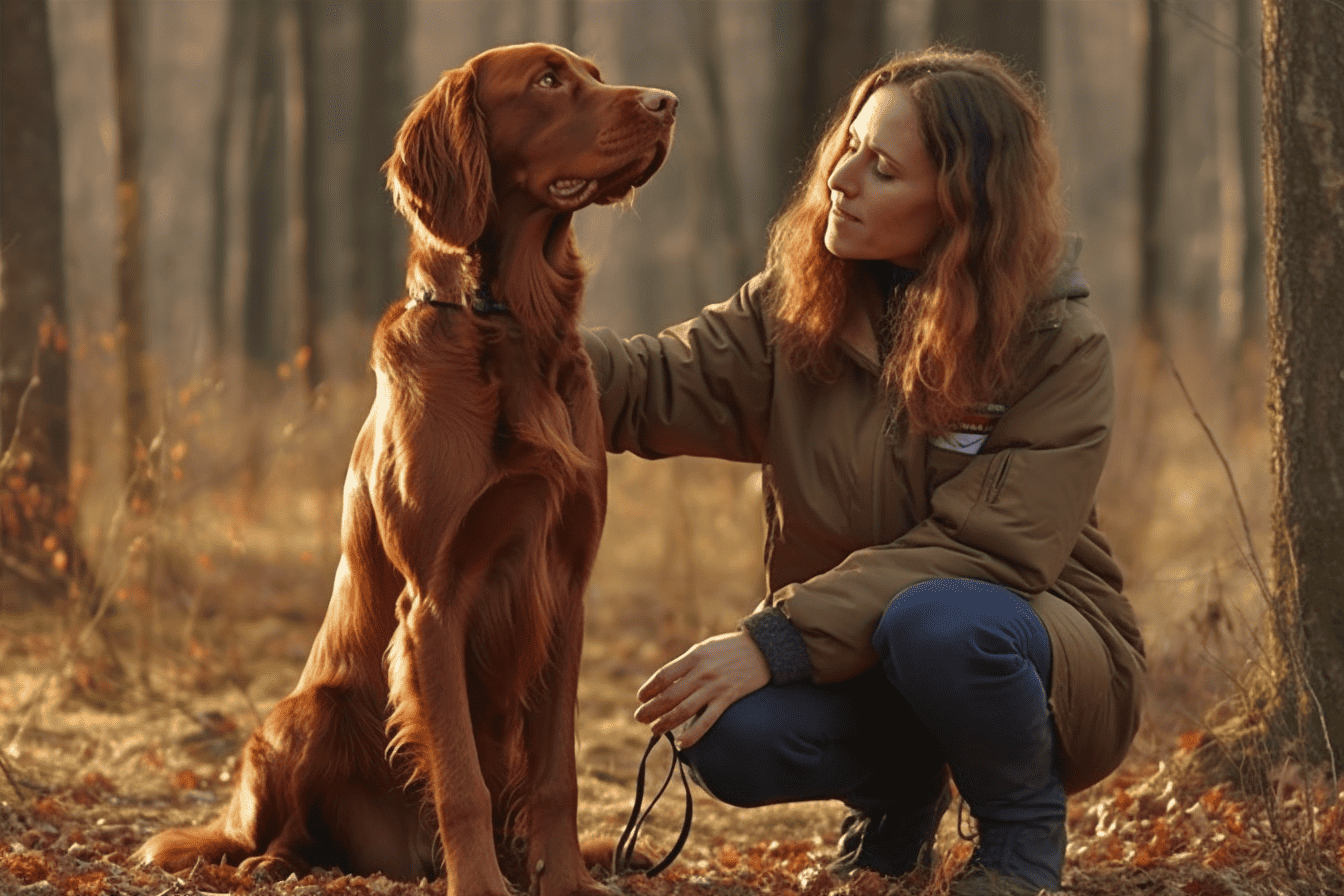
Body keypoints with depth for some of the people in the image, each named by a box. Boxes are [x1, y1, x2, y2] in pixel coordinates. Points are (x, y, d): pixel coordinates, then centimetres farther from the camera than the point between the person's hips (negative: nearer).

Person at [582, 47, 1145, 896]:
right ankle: (900, 795, 7)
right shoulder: (802, 303, -1)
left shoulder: (1061, 348, -15)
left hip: (1039, 648, -4)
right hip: (854, 649, 4)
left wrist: (779, 640, -30)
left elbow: (981, 550, -23)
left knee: (934, 620, -38)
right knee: (731, 737, -28)